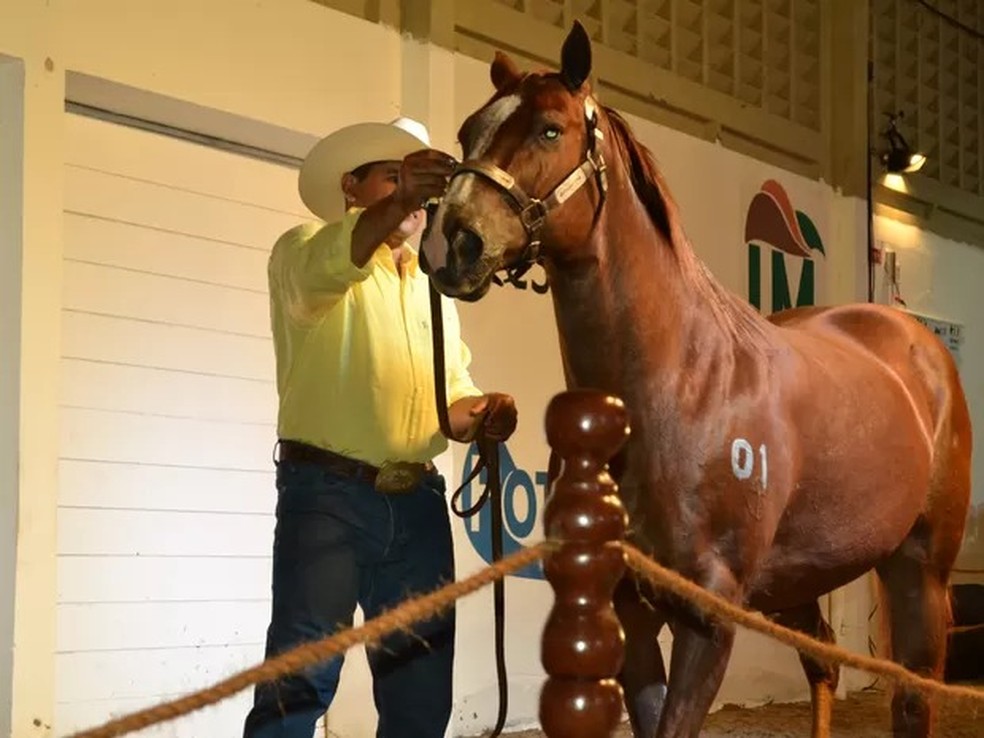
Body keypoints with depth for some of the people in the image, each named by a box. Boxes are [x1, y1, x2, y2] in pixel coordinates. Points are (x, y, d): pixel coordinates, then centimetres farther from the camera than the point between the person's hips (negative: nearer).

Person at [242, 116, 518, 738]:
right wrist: (397, 201, -40)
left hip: (419, 501, 6)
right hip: (326, 494, -6)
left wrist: (483, 413, -3)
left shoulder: (434, 288, 22)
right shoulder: (307, 249, 2)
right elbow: (323, 271, -23)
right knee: (299, 686, -13)